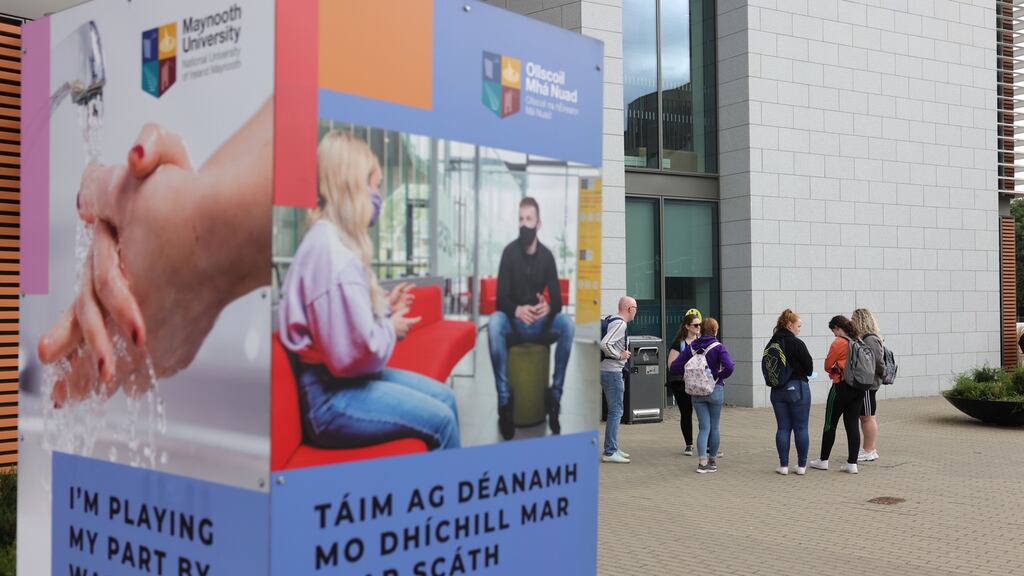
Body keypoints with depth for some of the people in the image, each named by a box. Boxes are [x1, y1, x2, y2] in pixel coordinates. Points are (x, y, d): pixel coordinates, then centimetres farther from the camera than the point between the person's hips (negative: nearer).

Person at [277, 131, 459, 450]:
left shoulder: (335, 240, 10)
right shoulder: (331, 251, -24)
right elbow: (357, 352, -27)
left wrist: (384, 307, 6)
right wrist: (391, 328, -9)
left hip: (345, 378, 10)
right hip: (330, 396, -10)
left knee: (444, 396, 11)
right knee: (440, 419, -9)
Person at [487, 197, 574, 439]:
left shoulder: (547, 255, -2)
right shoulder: (510, 252, -9)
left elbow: (557, 299, -6)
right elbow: (501, 298, -14)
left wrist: (549, 308, -31)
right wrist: (517, 311, -36)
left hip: (540, 323, 2)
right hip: (514, 322, -2)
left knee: (568, 324, -27)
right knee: (494, 322, -35)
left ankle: (555, 395, -21)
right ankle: (504, 401, -34)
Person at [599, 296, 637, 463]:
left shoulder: (614, 321, 13)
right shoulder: (620, 324, -17)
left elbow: (606, 343, 21)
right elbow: (604, 344, -29)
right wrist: (620, 355, -16)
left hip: (609, 371, 10)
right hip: (612, 372, -10)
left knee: (615, 411, 17)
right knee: (615, 412, -6)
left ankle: (612, 449, 24)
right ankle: (609, 452, -4)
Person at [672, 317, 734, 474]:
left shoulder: (691, 347, 2)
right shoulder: (718, 347, -9)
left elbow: (675, 366, 1)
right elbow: (729, 367, -23)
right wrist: (720, 376, -6)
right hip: (715, 390, -3)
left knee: (704, 427, 4)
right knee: (714, 427, 11)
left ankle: (702, 461, -10)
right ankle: (713, 460, 21)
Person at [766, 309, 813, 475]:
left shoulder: (771, 344, 4)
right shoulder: (796, 343, -13)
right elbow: (809, 368, -10)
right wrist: (799, 373, 10)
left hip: (777, 391, 5)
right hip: (797, 388, -5)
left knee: (783, 428, 9)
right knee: (801, 428, 4)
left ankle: (783, 465, 8)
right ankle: (801, 465, 8)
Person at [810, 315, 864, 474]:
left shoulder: (838, 343, -13)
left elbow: (827, 366, -8)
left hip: (842, 387, -6)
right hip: (859, 388, 6)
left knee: (830, 424, 6)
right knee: (852, 424, 8)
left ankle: (823, 460, 16)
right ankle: (852, 463, 6)